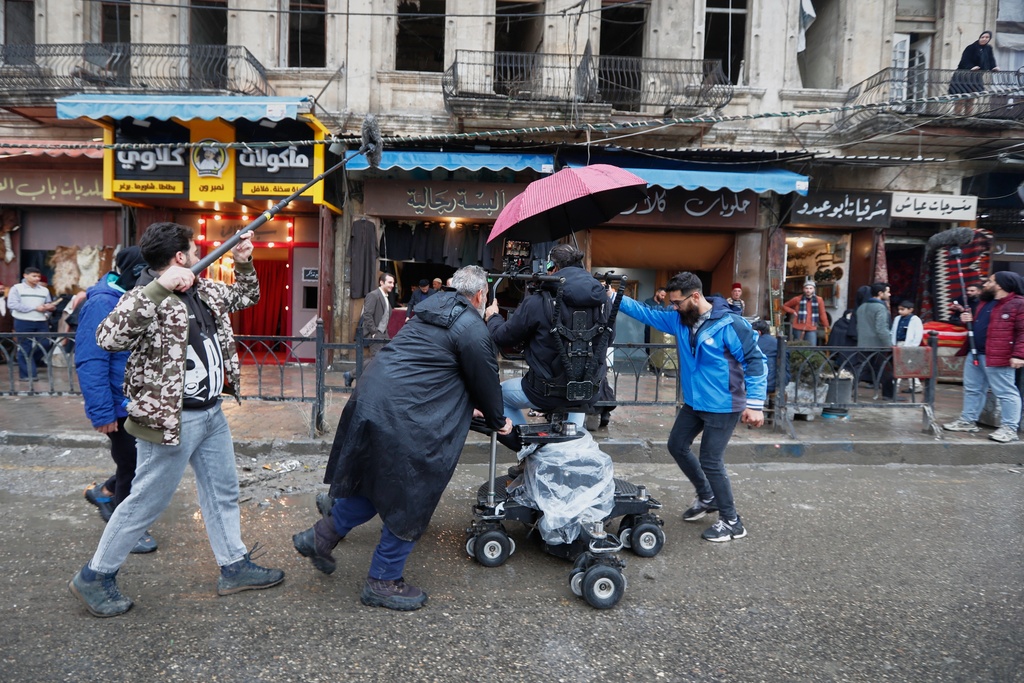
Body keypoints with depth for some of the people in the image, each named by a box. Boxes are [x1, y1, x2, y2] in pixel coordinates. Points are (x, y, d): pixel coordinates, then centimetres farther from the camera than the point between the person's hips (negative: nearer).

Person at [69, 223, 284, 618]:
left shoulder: (205, 290, 7)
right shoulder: (149, 298, -18)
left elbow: (246, 297, 24)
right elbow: (108, 338, -36)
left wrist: (244, 263, 7)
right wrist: (158, 288, -39)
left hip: (211, 413, 9)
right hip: (171, 418, -8)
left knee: (223, 492, 17)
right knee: (146, 502, 6)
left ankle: (235, 568, 32)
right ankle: (95, 577, 27)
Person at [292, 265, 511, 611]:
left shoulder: (434, 308, 17)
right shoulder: (472, 329, -10)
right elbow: (485, 380, -1)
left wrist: (471, 407, 36)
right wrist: (498, 421, 18)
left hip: (370, 397, 9)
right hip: (402, 417, -9)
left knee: (375, 479, 26)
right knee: (409, 500, 8)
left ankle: (322, 535, 33)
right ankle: (383, 582, 22)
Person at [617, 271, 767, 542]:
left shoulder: (730, 325, -20)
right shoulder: (678, 320, 0)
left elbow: (755, 362, -18)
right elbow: (645, 313, 3)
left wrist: (755, 404, -22)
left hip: (723, 407, -8)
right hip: (693, 403, 8)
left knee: (711, 462, -4)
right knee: (677, 446, 17)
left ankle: (732, 522, 16)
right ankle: (707, 497, 37)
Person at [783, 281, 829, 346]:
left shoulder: (819, 300, 3)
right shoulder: (797, 299, 2)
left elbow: (822, 314, 7)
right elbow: (784, 306, 13)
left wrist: (827, 327, 6)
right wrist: (793, 312, -2)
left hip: (812, 330, 0)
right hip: (798, 329, 0)